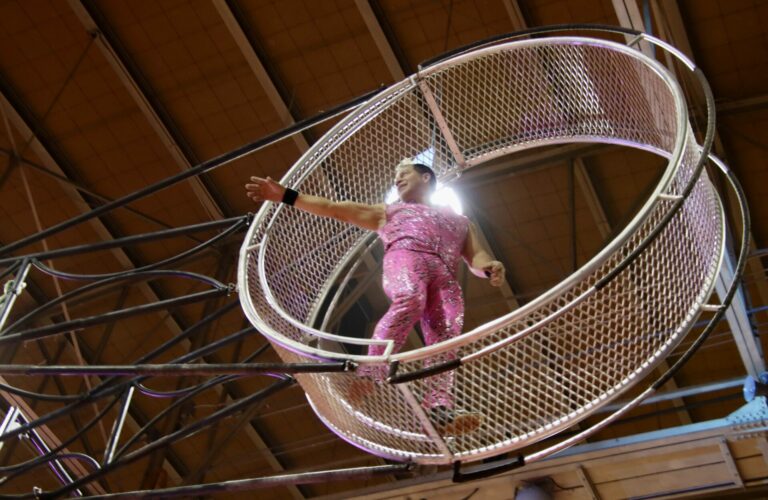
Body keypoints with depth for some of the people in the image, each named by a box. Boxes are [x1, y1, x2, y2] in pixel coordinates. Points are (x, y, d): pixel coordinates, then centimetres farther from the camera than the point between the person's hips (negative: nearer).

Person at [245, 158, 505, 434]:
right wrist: (285, 195, 19)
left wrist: (491, 268, -4)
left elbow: (476, 257, 22)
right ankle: (370, 375, -45)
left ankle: (439, 409, -41)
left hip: (445, 275, 2)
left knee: (446, 335, -24)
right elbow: (335, 208, 30)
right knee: (409, 300, -36)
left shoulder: (460, 221, 39)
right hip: (406, 254, -2)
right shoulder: (389, 212, 37)